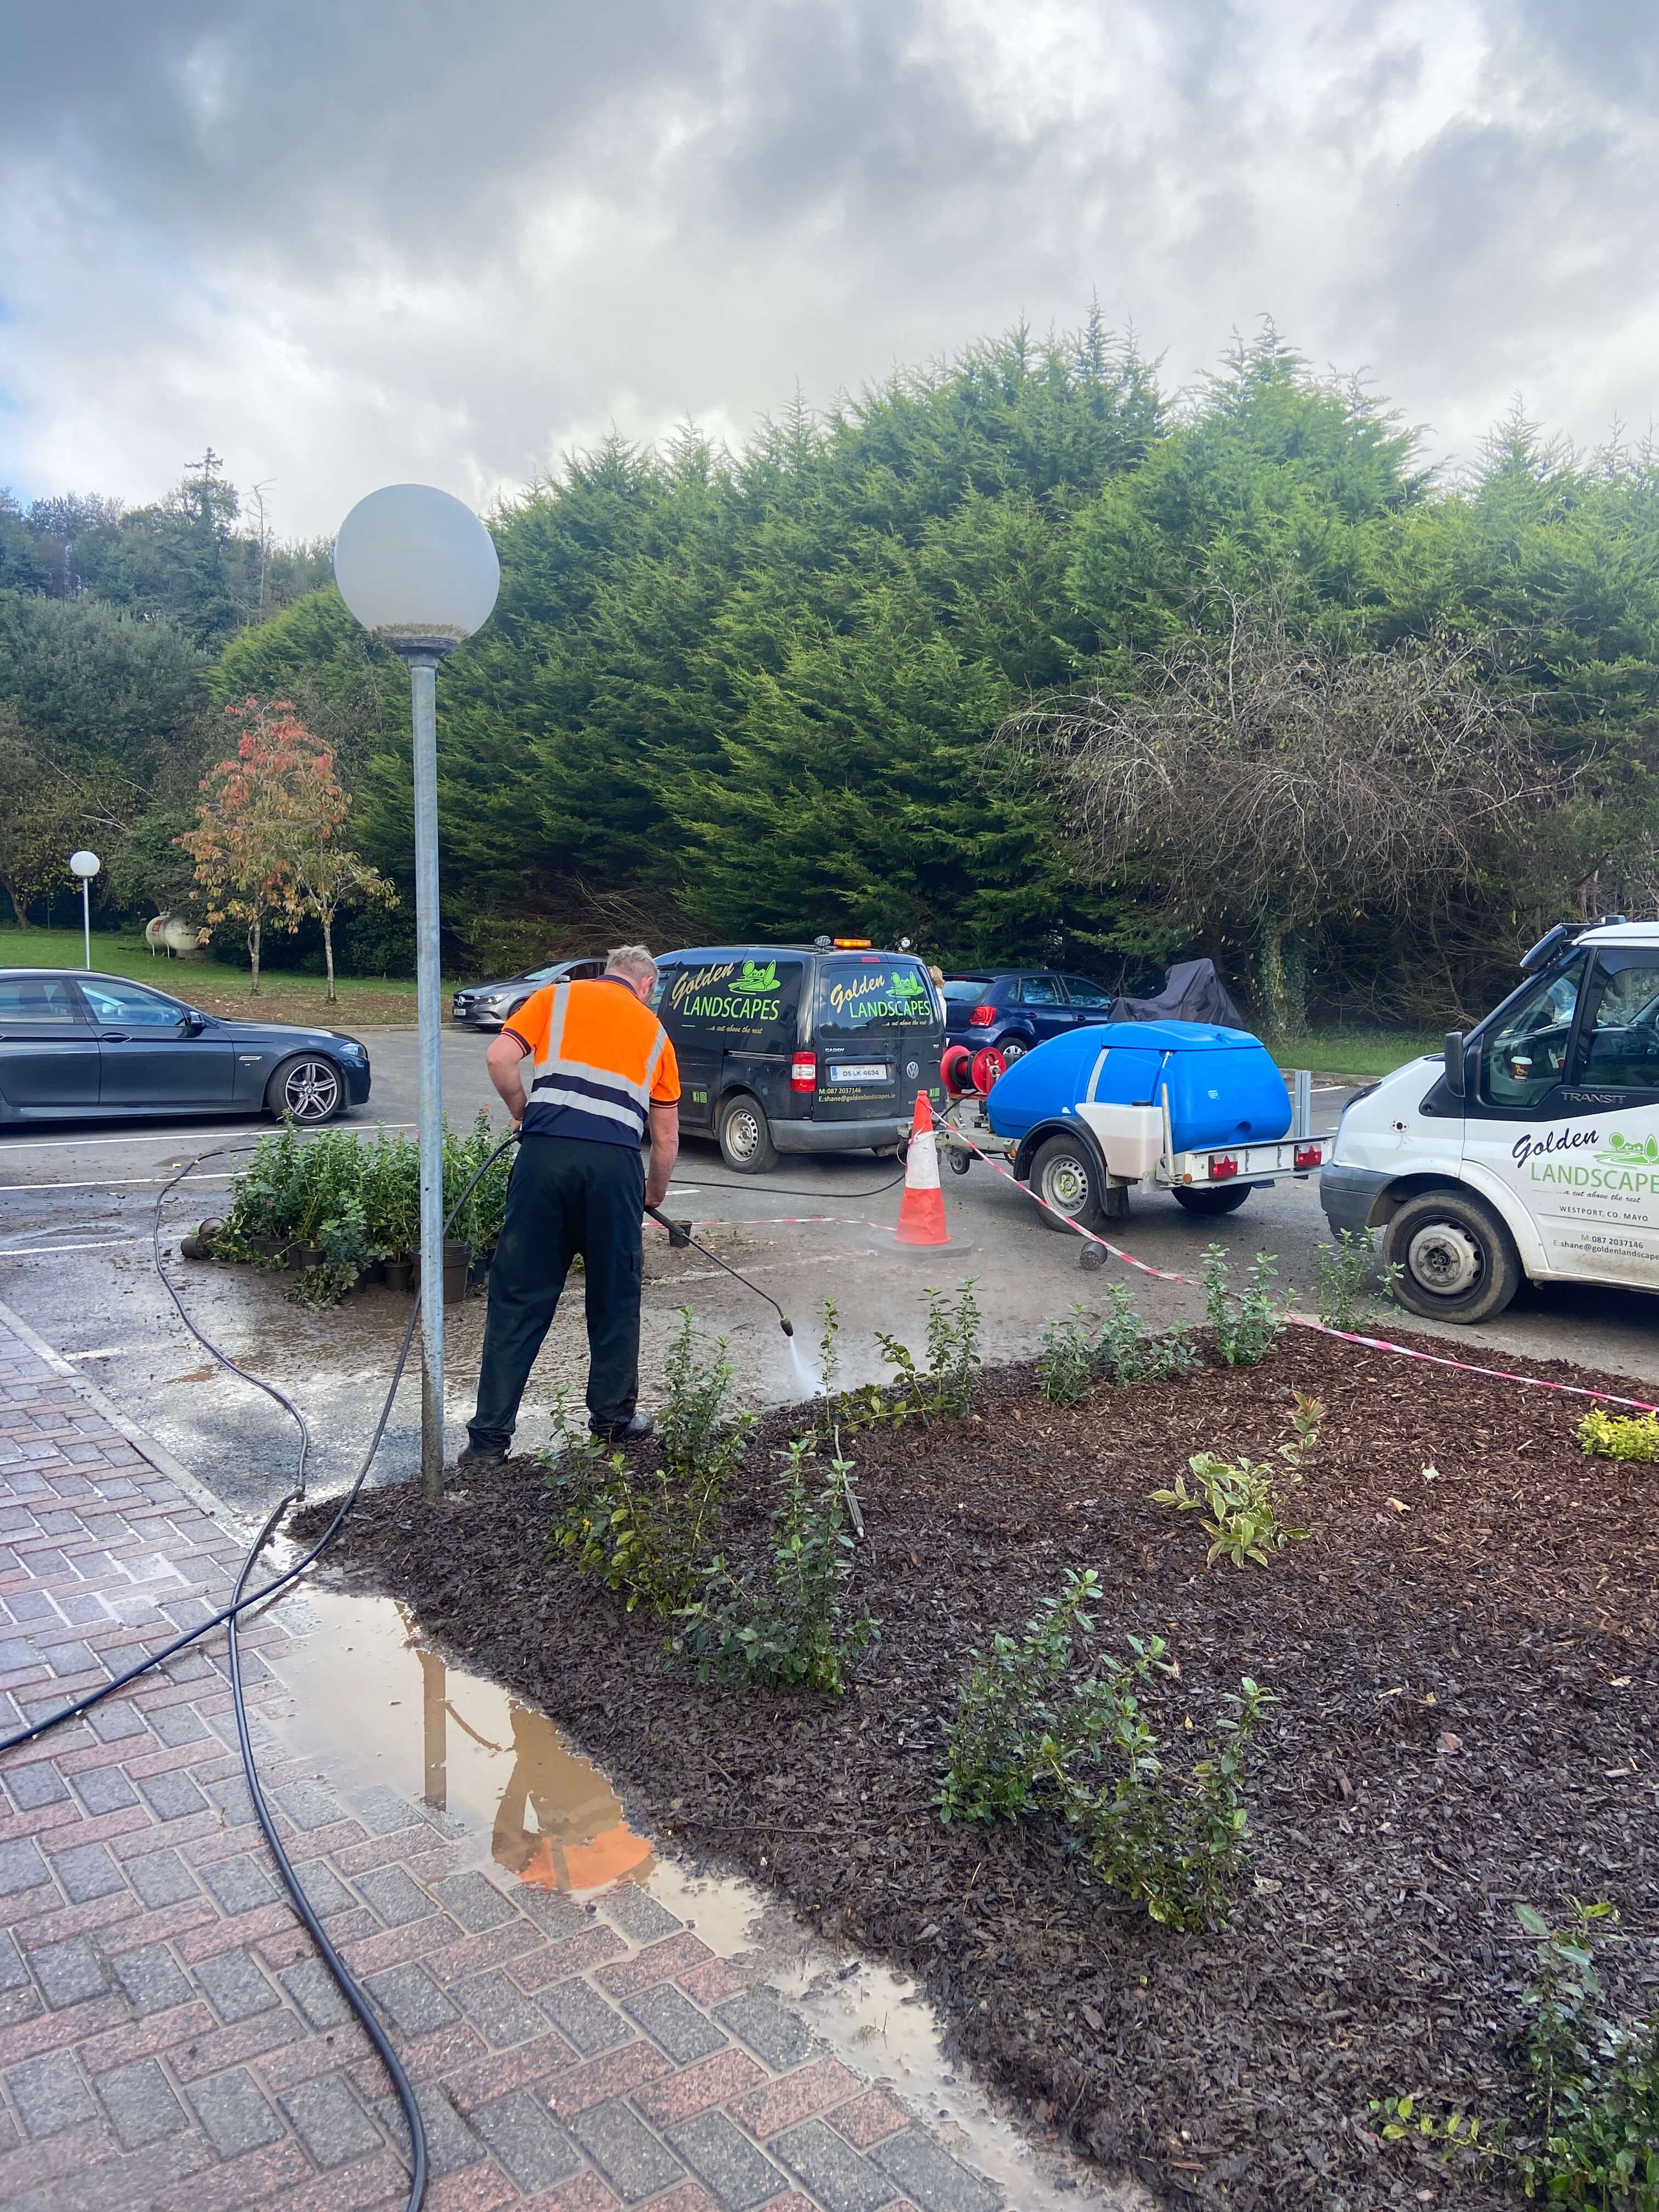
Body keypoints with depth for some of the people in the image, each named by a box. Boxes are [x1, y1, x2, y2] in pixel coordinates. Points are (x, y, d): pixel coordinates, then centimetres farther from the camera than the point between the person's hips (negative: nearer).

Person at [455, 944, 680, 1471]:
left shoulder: (557, 997, 18)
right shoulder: (653, 1030, 22)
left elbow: (500, 1059, 2)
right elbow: (666, 1137, 24)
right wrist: (653, 1197, 39)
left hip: (546, 1153, 0)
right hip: (615, 1164, 1)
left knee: (519, 1300, 5)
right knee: (614, 1299, 17)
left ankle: (489, 1438, 9)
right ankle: (614, 1418, 30)